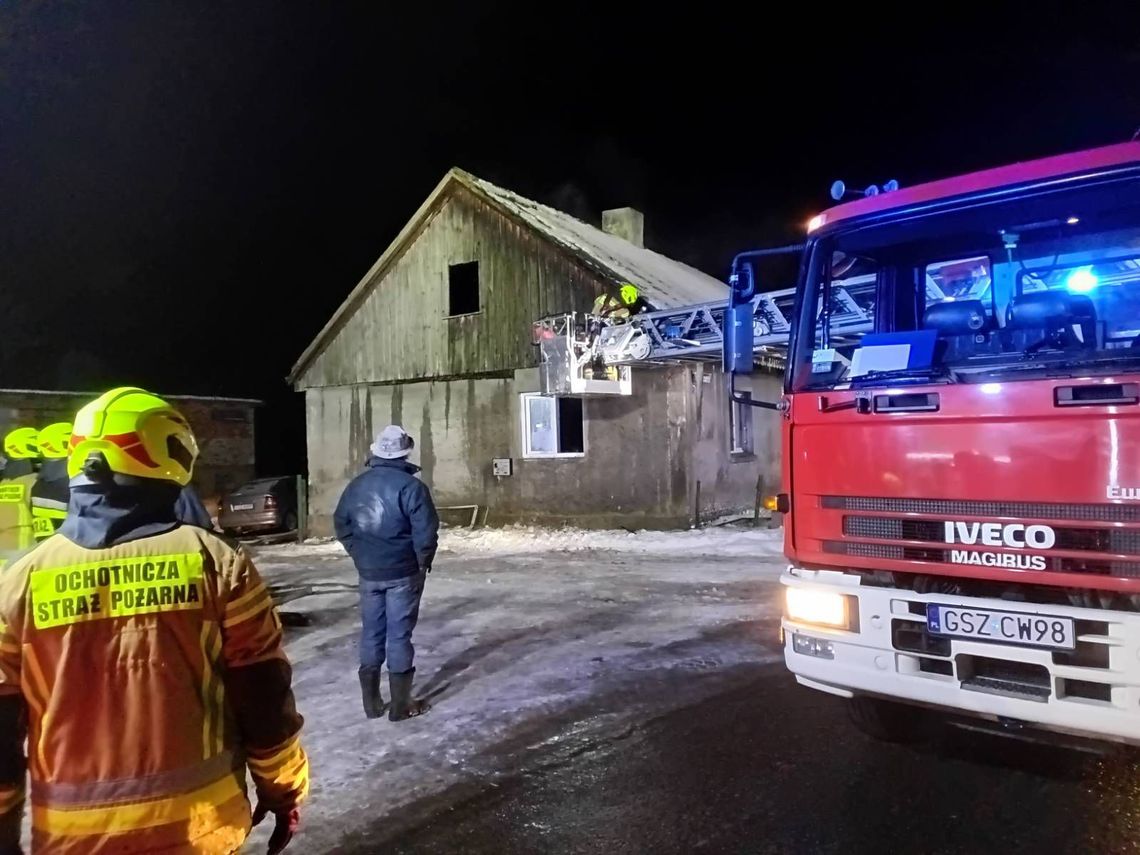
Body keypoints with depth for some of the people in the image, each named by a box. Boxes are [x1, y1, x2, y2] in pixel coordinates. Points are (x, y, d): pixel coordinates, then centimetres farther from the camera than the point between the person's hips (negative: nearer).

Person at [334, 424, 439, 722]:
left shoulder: (357, 485, 4)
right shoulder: (410, 486, -14)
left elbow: (341, 524, 10)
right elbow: (425, 531, -18)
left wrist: (359, 555, 15)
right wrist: (423, 562, -2)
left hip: (368, 572, 5)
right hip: (403, 572, -5)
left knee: (371, 633, 13)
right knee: (399, 635, 2)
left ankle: (371, 702, 22)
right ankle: (400, 705, 10)